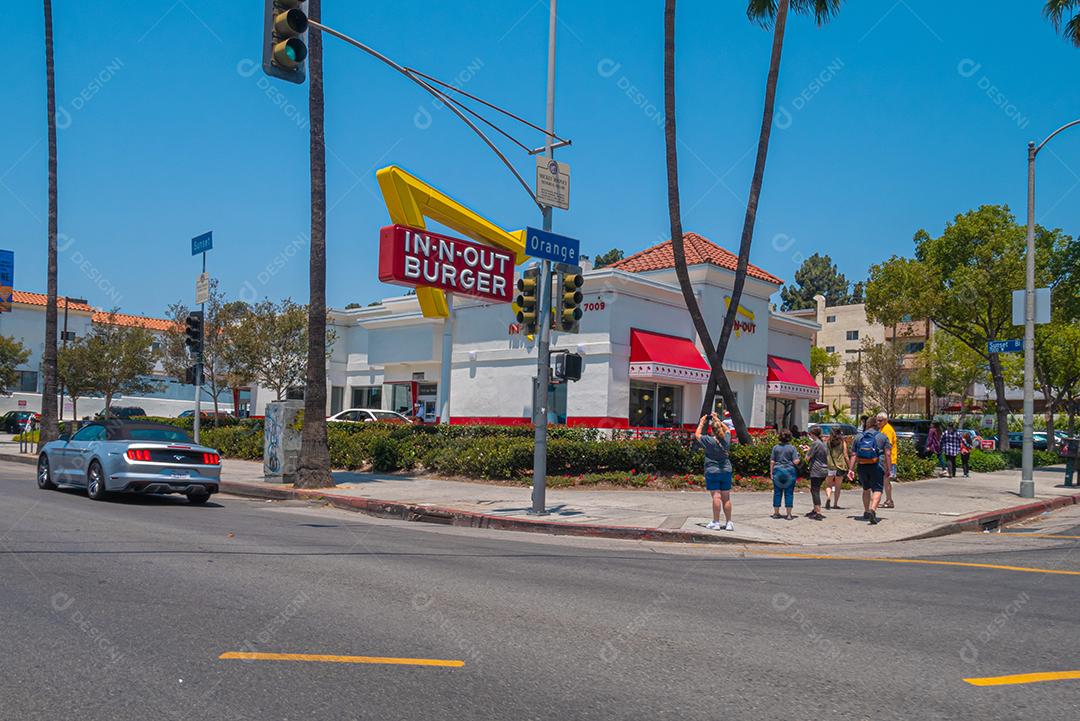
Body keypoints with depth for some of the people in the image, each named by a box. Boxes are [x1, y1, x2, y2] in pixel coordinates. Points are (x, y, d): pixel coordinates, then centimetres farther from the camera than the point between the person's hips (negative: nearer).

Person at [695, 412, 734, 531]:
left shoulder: (709, 440, -11)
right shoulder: (726, 439, 2)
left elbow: (697, 434, 6)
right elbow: (726, 429, 25)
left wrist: (701, 423, 17)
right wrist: (718, 420, 28)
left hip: (712, 471, -4)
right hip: (726, 471, 4)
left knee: (716, 496, -6)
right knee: (726, 497, 7)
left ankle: (716, 522, -5)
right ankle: (729, 523, 11)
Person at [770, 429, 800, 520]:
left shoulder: (775, 447, 1)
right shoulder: (792, 448, -5)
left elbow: (772, 461, 0)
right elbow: (796, 461, -9)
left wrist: (771, 472, 7)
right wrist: (798, 457, 12)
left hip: (778, 471, 2)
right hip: (790, 472, -2)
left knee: (777, 493, 9)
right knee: (789, 493, 4)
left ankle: (776, 513, 14)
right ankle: (789, 514, 5)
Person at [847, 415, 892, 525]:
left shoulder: (858, 437, 11)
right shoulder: (882, 437, 5)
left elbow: (853, 455, 5)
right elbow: (888, 454, -3)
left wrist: (851, 469, 4)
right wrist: (888, 469, 0)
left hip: (862, 467, 3)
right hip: (877, 467, -3)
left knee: (866, 489, 21)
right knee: (877, 490, -4)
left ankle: (866, 512, 24)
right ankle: (872, 510, -25)